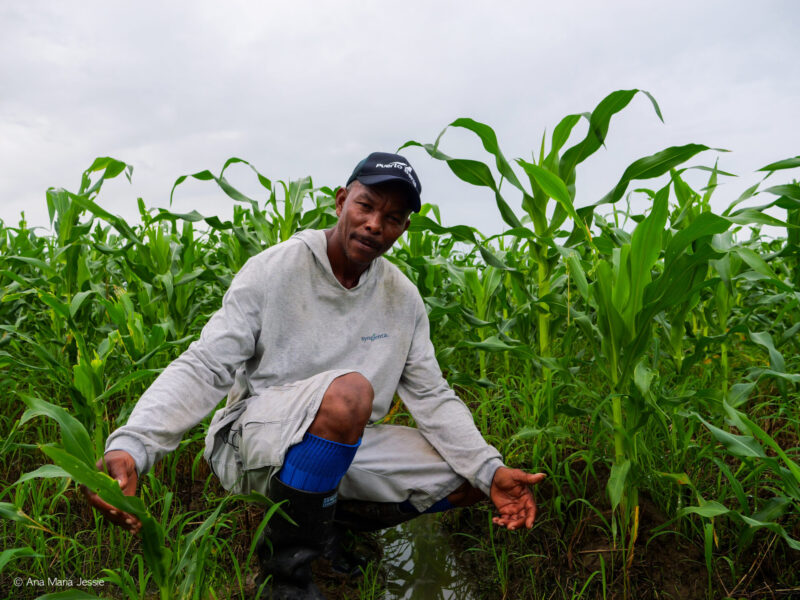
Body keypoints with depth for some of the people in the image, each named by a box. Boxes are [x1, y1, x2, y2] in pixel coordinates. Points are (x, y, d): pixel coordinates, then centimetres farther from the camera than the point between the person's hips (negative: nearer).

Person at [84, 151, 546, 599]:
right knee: (349, 391, -36)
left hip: (345, 448, 6)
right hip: (253, 441, -5)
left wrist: (490, 470, -12)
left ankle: (331, 521, 11)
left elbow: (432, 396, 1)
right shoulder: (275, 270, -13)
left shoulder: (403, 300, 2)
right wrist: (131, 446, -32)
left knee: (468, 479, -4)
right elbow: (204, 368, -17)